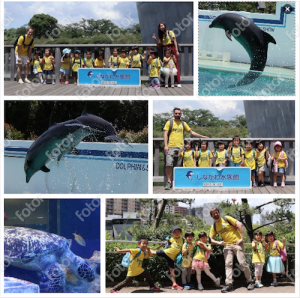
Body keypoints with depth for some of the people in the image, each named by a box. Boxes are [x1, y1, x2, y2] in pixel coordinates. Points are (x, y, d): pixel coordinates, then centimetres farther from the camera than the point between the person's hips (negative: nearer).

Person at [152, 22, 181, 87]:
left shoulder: (170, 32, 3)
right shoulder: (161, 35, 18)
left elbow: (175, 41, -3)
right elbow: (159, 45, 19)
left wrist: (177, 51, -12)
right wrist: (155, 39, 4)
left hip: (172, 49, -5)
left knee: (175, 65, -9)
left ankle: (178, 82, -14)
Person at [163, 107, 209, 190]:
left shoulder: (183, 124, 17)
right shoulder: (169, 122, 8)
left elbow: (191, 132, 24)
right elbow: (165, 134, 2)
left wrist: (202, 136, 20)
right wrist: (166, 145, -9)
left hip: (180, 147, 3)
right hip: (171, 147, -3)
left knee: (179, 166, 2)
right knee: (169, 164, -13)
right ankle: (169, 182, -8)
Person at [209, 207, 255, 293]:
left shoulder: (226, 219, -3)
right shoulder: (214, 227, 10)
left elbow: (239, 224, -11)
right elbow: (210, 239, 10)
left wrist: (241, 238, -16)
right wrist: (218, 242, -11)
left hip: (237, 243, -4)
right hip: (227, 246, 4)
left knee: (242, 263, -8)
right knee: (228, 264, -8)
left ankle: (250, 282, 4)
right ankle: (229, 284, -12)